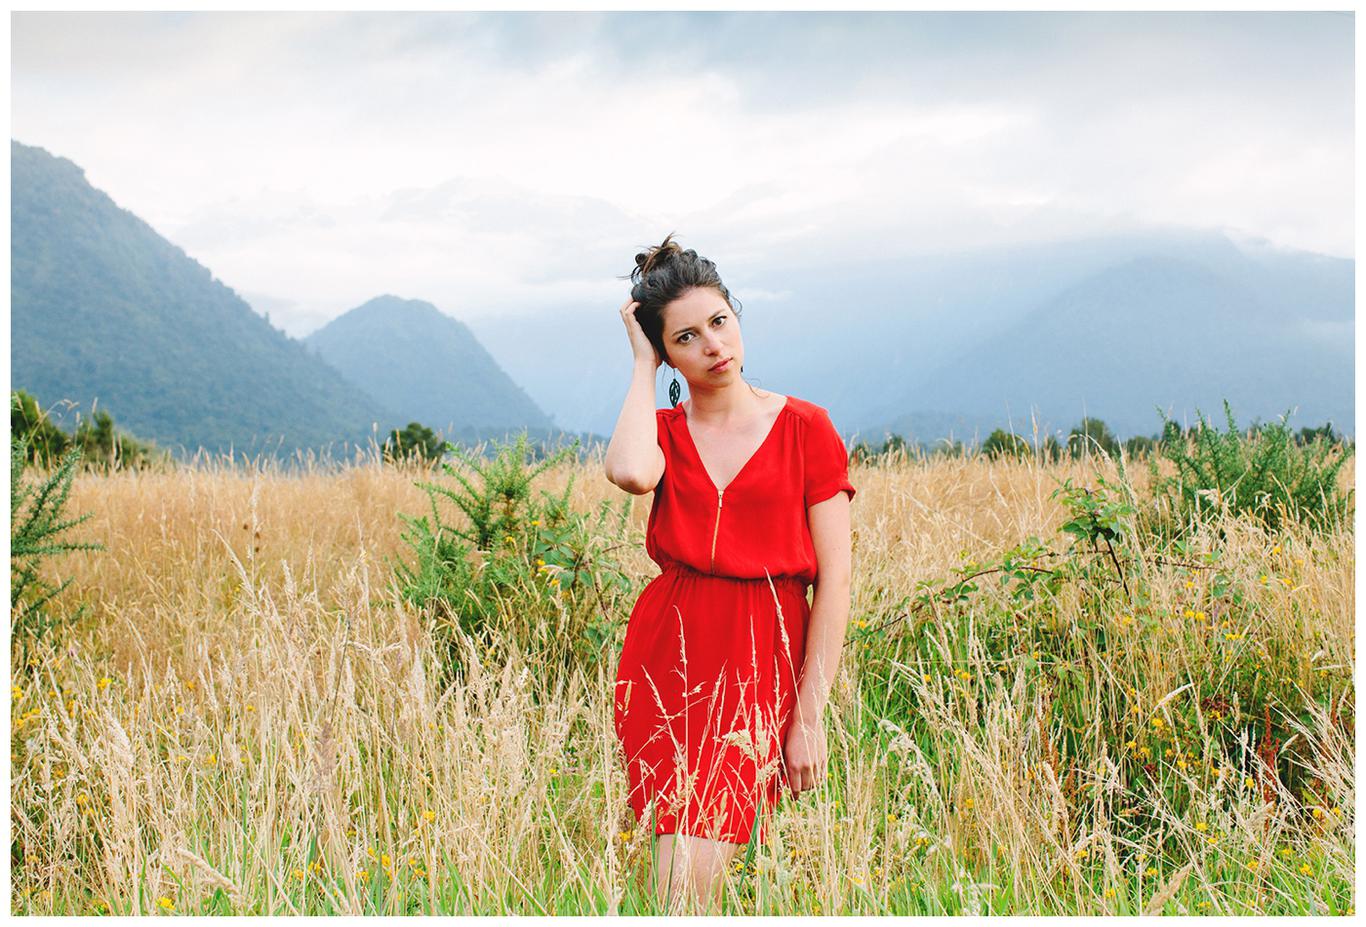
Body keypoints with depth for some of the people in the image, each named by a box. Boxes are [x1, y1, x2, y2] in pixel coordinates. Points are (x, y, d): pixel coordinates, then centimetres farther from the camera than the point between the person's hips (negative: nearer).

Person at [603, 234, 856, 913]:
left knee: (692, 879, -12)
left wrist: (810, 717, -7)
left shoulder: (806, 427, 1)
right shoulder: (663, 430, 9)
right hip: (667, 656, 3)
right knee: (678, 884, 0)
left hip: (762, 664, -2)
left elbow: (834, 581, -2)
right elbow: (631, 473, -19)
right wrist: (644, 364, -4)